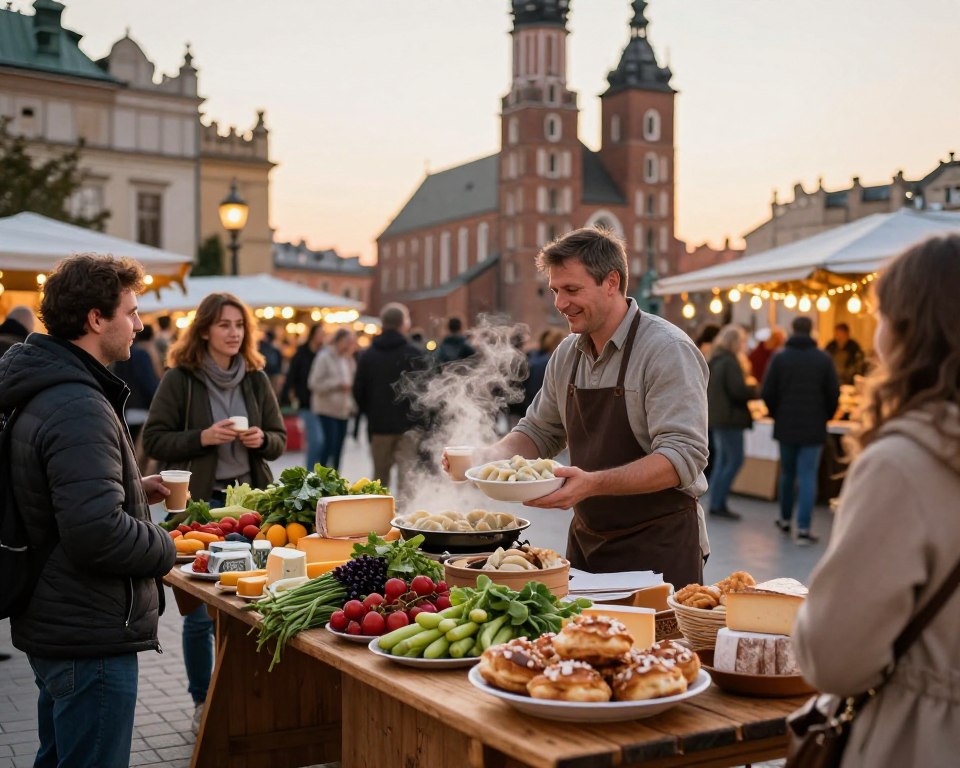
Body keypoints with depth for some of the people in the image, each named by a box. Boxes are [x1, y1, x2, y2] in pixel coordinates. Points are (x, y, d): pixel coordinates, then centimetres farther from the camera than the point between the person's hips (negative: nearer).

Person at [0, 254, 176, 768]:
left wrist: (134, 489, 11)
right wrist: (164, 548, -15)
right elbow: (96, 531, -33)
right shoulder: (80, 408, -24)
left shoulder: (43, 392, 9)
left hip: (55, 626, 10)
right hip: (91, 634, -10)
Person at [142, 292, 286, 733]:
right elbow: (154, 441, -5)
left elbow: (279, 441, 13)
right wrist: (203, 437, -18)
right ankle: (202, 701, 17)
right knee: (200, 610, 1)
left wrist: (261, 439, -9)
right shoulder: (179, 379, -4)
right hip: (199, 503, -3)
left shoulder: (256, 378, 7)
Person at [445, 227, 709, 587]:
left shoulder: (667, 350, -15)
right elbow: (540, 432, 18)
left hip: (658, 545, -6)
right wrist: (488, 456, -2)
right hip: (586, 540, 6)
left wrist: (594, 483, -35)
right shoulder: (567, 354, 7)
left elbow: (682, 456, -24)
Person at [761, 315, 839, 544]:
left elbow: (767, 393, -6)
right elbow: (834, 394, -3)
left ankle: (785, 519, 29)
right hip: (814, 428, -1)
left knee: (787, 473, 17)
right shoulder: (824, 359, -4)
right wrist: (825, 416, 13)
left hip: (786, 426, 2)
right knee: (808, 476, -2)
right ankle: (803, 529, -8)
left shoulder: (780, 357, -4)